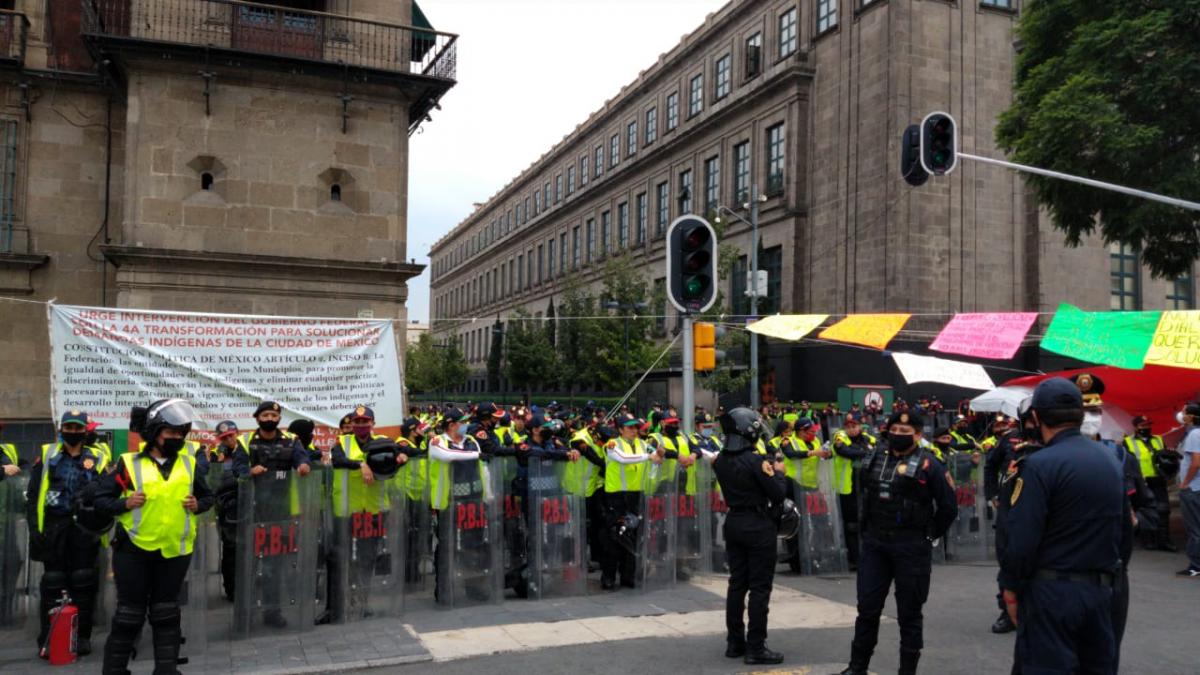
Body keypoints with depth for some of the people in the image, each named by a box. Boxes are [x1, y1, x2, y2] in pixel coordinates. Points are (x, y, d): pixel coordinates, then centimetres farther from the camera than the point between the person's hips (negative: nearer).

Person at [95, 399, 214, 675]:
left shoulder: (188, 464, 6)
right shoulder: (129, 463, -4)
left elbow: (208, 496, 16)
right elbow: (101, 499, -2)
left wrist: (198, 505, -5)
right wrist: (125, 503, -20)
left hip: (175, 549, 3)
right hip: (134, 549, -3)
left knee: (167, 614, 12)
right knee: (129, 614, 5)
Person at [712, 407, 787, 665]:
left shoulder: (720, 460, 1)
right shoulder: (755, 460, -20)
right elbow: (778, 495, -15)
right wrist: (779, 472, 1)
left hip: (733, 523, 7)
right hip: (759, 526, -7)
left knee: (737, 583, 14)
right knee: (759, 588, 1)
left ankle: (734, 642, 21)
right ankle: (755, 648, 5)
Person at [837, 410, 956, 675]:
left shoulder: (927, 464, -8)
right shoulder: (874, 460, 8)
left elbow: (949, 506, -4)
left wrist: (928, 536, 1)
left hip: (911, 547, -5)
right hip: (874, 544, 5)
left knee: (909, 612, 6)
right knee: (867, 607, 9)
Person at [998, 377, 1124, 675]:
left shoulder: (1041, 464, -16)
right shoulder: (1111, 459, 6)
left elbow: (1022, 539, -18)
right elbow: (1119, 524, 12)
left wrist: (1011, 590, -8)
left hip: (1052, 591, -7)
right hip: (1101, 588, 7)